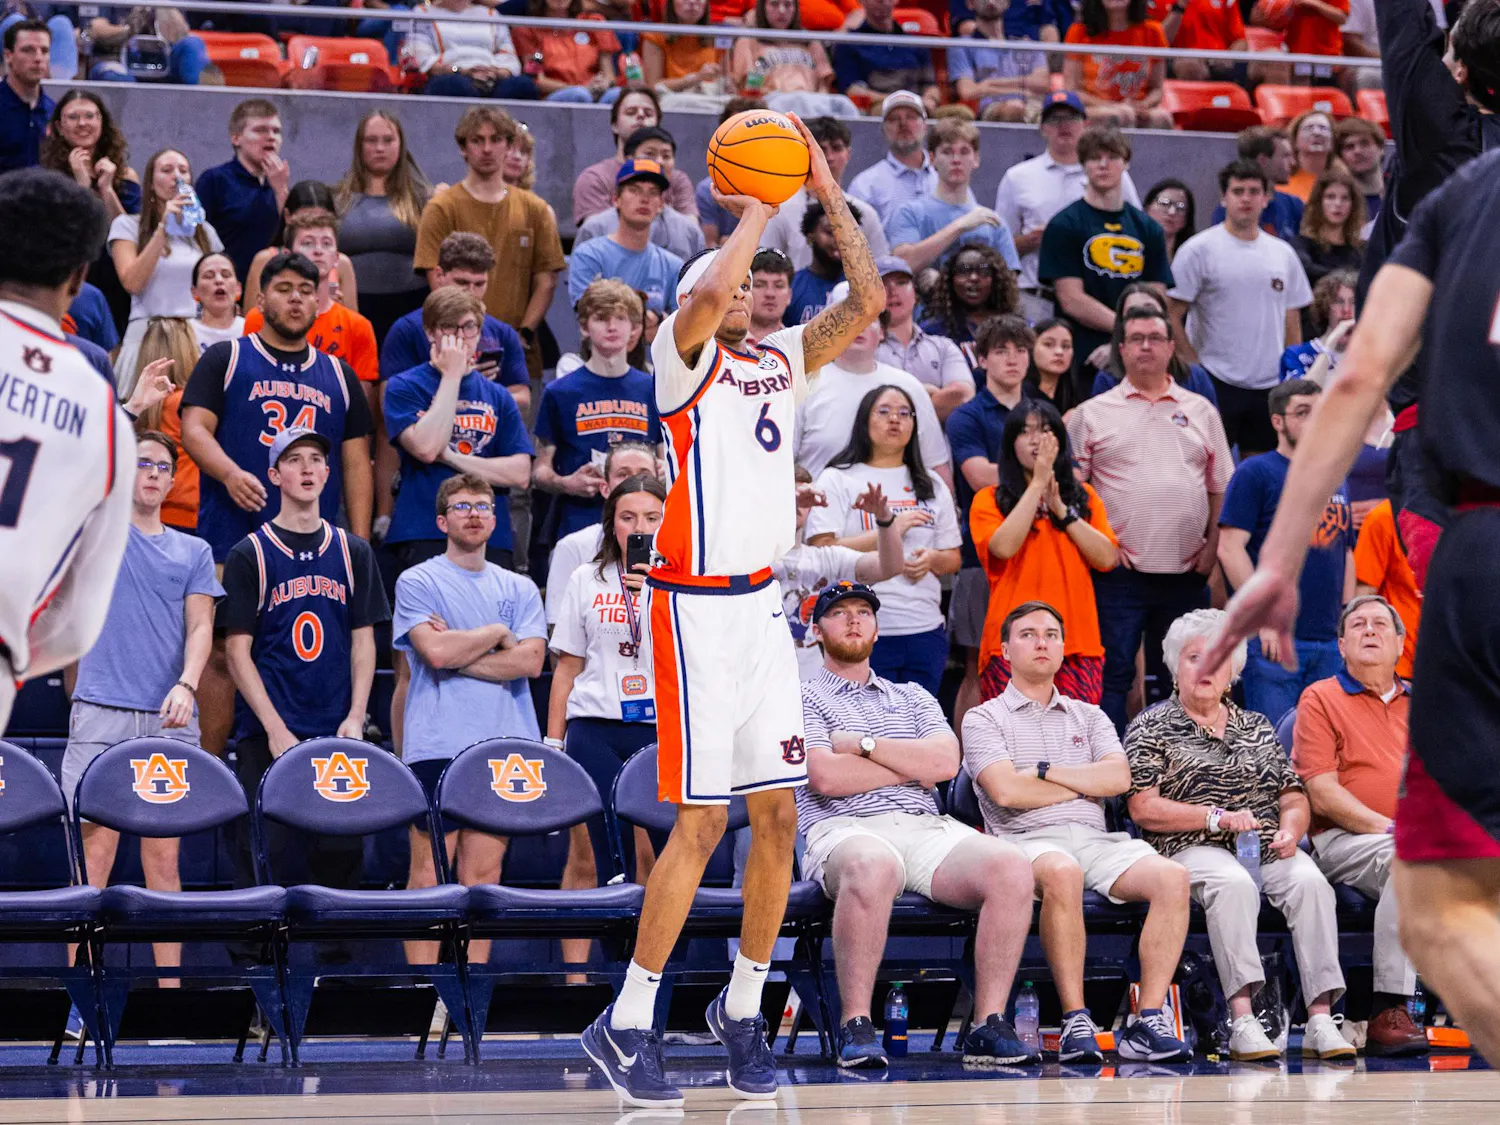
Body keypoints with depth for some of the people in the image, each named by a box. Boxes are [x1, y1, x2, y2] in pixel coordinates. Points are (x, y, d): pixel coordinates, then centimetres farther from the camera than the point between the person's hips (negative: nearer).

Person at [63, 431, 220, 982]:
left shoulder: (194, 552, 16)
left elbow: (200, 627, 6)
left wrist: (186, 685, -12)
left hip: (168, 720, 2)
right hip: (101, 714, -2)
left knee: (163, 855, 3)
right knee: (97, 846, -6)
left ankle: (170, 989, 6)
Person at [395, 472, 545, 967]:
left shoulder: (519, 589, 15)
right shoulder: (417, 582, 3)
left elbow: (531, 661, 0)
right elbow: (436, 652, -13)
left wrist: (459, 655, -7)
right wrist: (498, 634, 0)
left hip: (505, 746, 4)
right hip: (438, 745, -4)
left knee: (484, 869, 4)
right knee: (430, 872, -5)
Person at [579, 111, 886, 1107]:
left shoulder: (782, 361, 15)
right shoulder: (682, 356, -3)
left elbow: (868, 300, 6)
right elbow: (710, 291, -25)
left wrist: (828, 190, 4)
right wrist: (756, 211, -9)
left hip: (764, 604, 7)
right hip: (698, 606, -6)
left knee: (779, 815, 4)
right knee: (701, 822, -8)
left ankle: (744, 1008, 17)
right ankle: (627, 1023, 0)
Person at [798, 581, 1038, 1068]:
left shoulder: (913, 697, 28)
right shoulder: (805, 699, 15)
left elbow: (945, 762, 8)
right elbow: (826, 777, -4)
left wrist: (863, 744, 2)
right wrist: (914, 766, 4)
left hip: (928, 828, 5)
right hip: (846, 830, -4)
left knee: (1010, 866, -27)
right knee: (873, 866, -43)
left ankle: (988, 1024, -24)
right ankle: (855, 1026, -34)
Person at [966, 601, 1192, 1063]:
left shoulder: (1089, 717, 26)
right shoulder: (984, 719, 13)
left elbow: (1119, 778, 7)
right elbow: (1006, 791, -5)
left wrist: (1046, 771, 0)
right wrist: (1089, 783, 5)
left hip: (1096, 839, 4)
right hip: (1028, 840, -4)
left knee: (1172, 876, -26)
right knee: (1061, 873, -41)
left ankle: (1149, 1020, -30)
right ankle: (1075, 1022, -36)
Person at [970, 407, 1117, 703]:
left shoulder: (1084, 497, 17)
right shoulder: (989, 500, 7)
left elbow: (1107, 558, 4)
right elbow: (1004, 547, -13)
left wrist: (1062, 510, -3)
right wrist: (1038, 483, -7)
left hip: (1078, 644, 2)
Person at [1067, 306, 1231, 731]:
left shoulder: (1200, 411, 13)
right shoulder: (1093, 413, 6)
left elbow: (1221, 487, 14)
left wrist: (1213, 545, 2)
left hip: (1186, 571, 3)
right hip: (1119, 571, -3)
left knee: (1175, 677, 8)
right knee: (1112, 673, -6)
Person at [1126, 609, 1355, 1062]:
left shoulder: (1257, 727, 24)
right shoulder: (1151, 728, 10)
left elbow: (1294, 795, 20)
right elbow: (1143, 808, -2)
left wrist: (1290, 829, -4)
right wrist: (1218, 817, -11)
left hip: (1268, 847, 4)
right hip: (1191, 849, -4)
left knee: (1310, 881, -29)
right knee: (1234, 884, -38)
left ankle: (1320, 1021, -35)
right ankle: (1242, 1021, -43)